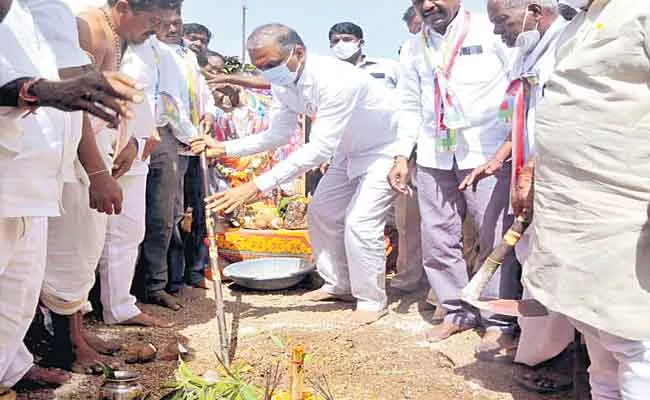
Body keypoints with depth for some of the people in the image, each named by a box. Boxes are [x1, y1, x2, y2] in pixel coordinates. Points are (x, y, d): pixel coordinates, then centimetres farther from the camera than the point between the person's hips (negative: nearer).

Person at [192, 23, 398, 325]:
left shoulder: (334, 80, -38)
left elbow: (319, 148, -41)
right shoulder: (283, 84, -11)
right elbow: (279, 133, -1)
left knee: (359, 222, -15)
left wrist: (258, 186, -44)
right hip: (349, 151, 9)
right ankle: (339, 285, 26)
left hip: (382, 150, -9)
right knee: (322, 212, 10)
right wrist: (225, 148, -13)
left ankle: (372, 300, 5)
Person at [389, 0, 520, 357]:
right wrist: (402, 156, 9)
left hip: (488, 152, -5)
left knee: (496, 238, -3)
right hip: (433, 156, 5)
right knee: (437, 239, 7)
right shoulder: (415, 48, 14)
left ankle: (501, 323, 10)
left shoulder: (492, 32, -1)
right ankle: (458, 311, 22)